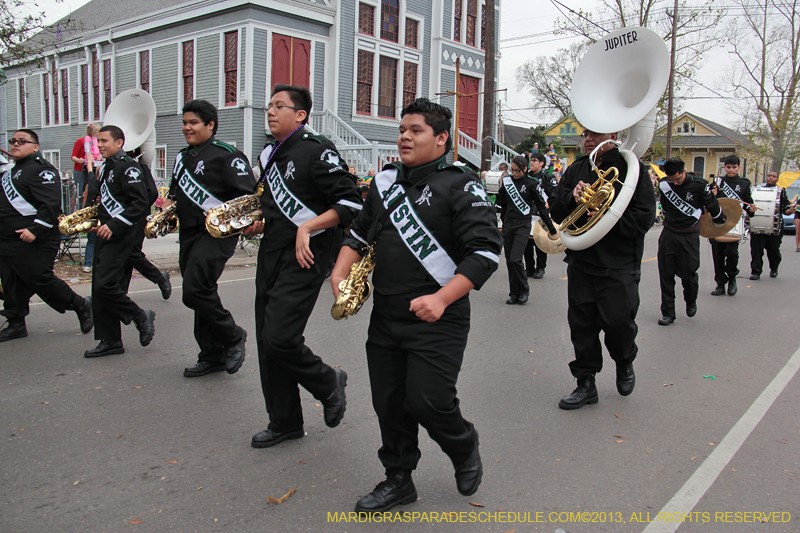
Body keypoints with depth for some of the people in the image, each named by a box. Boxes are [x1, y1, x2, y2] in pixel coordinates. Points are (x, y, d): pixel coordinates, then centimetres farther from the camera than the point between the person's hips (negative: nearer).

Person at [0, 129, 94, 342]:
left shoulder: (41, 170, -13)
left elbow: (51, 205, -23)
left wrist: (35, 230, -29)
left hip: (32, 242, -9)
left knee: (41, 281, -5)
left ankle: (82, 307, 11)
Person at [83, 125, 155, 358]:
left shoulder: (127, 167, -11)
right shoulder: (105, 168, 17)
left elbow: (140, 203, -19)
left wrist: (114, 225, -23)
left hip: (119, 236, -9)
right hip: (104, 234, 9)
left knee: (104, 285, -15)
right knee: (99, 288, 8)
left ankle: (141, 316, 6)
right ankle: (110, 341, 15)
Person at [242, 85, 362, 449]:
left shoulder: (316, 151, -10)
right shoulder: (270, 155, 16)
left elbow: (351, 203, -16)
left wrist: (307, 227, -22)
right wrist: (260, 223, 11)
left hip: (303, 258, -8)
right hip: (270, 255, 9)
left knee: (279, 339, -16)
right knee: (267, 343, 9)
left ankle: (328, 382, 14)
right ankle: (284, 422, 24)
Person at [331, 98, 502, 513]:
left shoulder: (460, 185, -8)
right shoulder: (386, 181, 13)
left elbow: (485, 251, -15)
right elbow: (360, 232, 22)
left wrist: (441, 299, -24)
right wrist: (340, 272, 4)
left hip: (436, 319, -6)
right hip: (384, 315, 6)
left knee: (427, 402, -8)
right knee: (388, 403, 11)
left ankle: (465, 450, 26)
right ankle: (398, 480, 32)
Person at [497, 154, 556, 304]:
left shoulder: (531, 184, -2)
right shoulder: (507, 181, 7)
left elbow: (541, 206, 1)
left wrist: (551, 227, 2)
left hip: (523, 224, -4)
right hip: (508, 224, 4)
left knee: (515, 259, -15)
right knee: (509, 260, 4)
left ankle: (523, 290, 5)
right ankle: (514, 293, 13)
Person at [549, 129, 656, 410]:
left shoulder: (631, 168, -3)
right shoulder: (575, 170, 12)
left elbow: (644, 217, -10)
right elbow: (556, 213, 8)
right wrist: (572, 198, -12)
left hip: (619, 266, -4)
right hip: (580, 262, 4)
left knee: (618, 322, -2)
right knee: (581, 325, 6)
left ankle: (625, 363, 32)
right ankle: (585, 384, 20)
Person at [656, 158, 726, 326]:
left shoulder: (699, 185, -10)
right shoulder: (663, 184, -1)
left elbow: (713, 206, 4)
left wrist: (720, 221, 15)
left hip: (690, 236, -2)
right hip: (668, 234, 3)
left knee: (689, 274, 2)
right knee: (666, 275, 0)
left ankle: (691, 302, 33)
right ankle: (667, 312, 9)